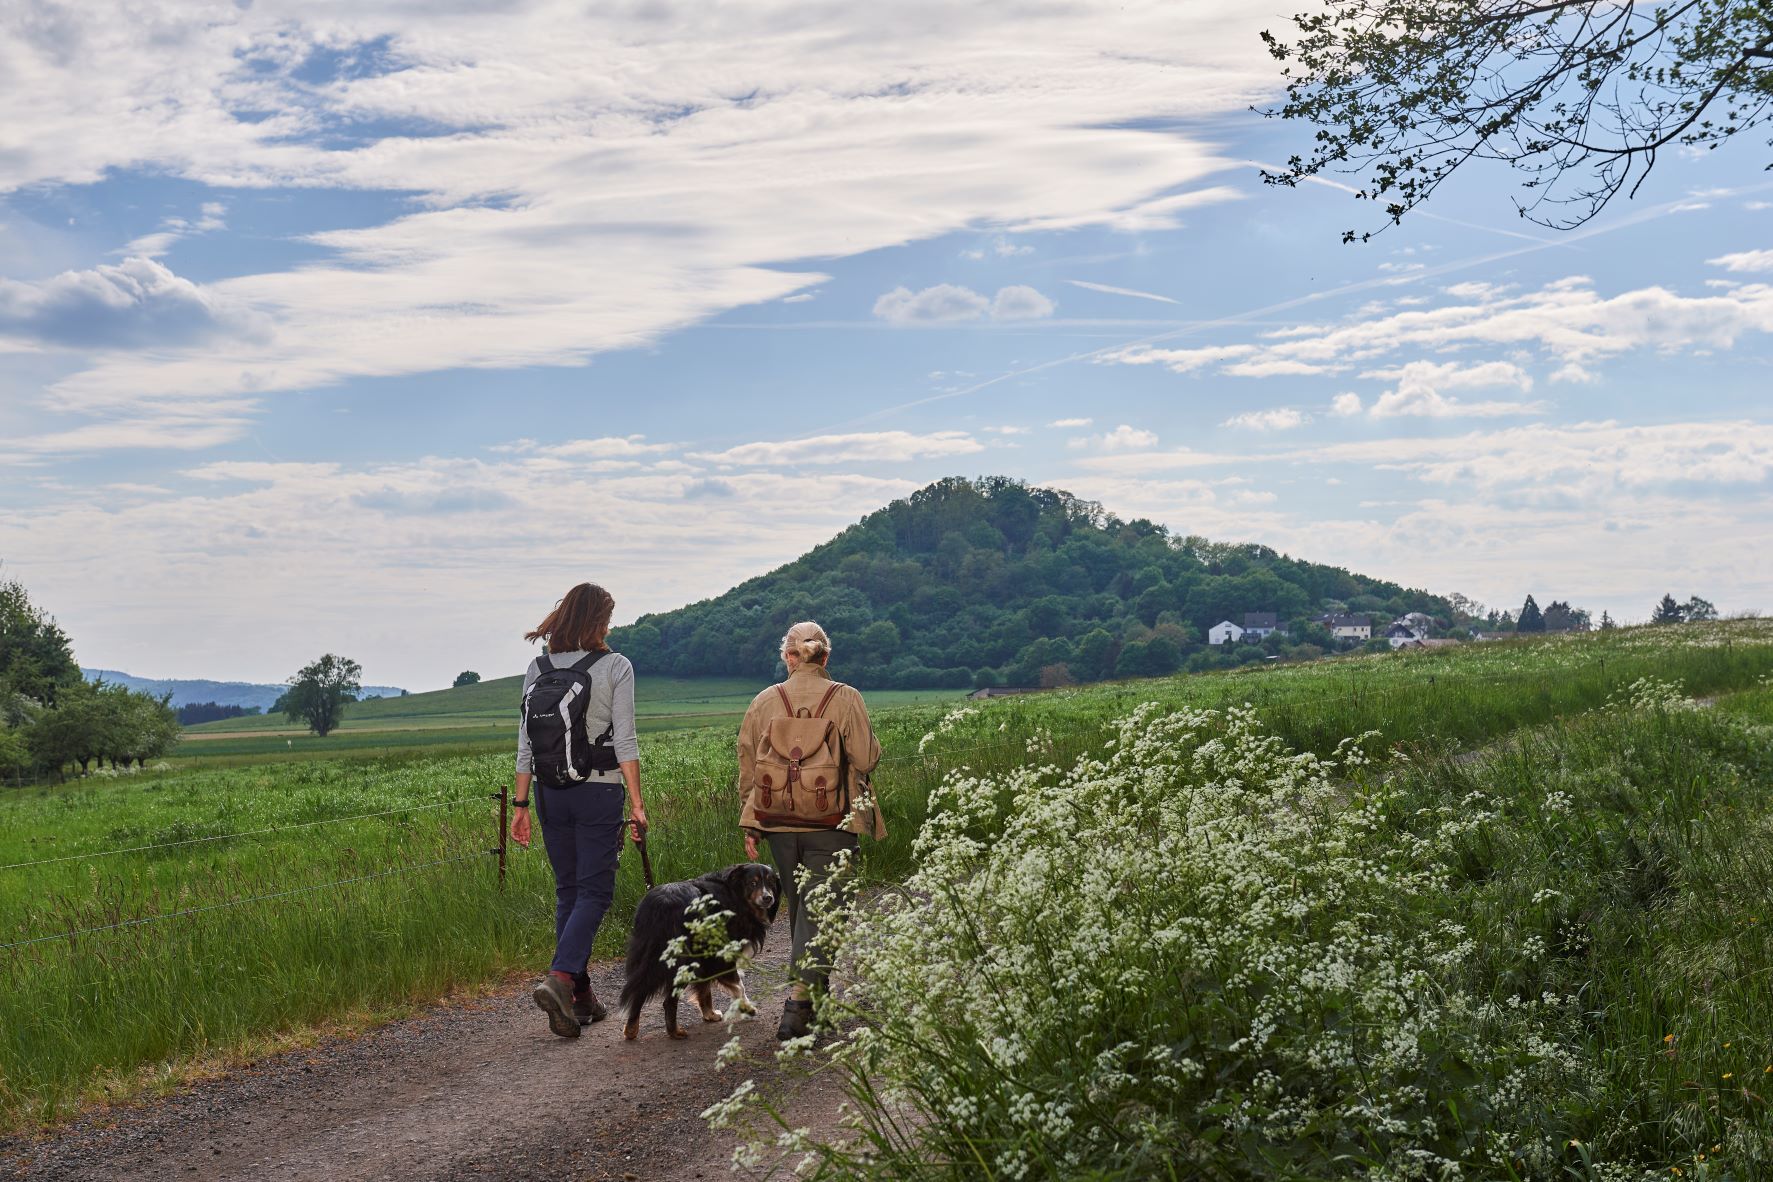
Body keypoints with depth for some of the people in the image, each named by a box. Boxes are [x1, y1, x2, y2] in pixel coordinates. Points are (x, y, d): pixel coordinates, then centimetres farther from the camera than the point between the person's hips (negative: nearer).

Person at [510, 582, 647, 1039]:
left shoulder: (538, 668, 6)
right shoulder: (615, 667, -6)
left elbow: (526, 742, 5)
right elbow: (624, 740, -10)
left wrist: (521, 803, 9)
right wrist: (637, 803, -7)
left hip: (551, 792, 4)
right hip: (599, 791, -4)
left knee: (567, 890, 12)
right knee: (595, 890, 2)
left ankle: (580, 996, 15)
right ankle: (559, 977, -18)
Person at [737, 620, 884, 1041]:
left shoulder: (763, 702, 4)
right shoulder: (845, 699, -5)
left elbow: (747, 769, 6)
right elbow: (866, 759, -8)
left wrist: (750, 826, 14)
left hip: (778, 822, 3)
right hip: (831, 824, -3)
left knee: (800, 909, 18)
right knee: (818, 911, -3)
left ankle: (817, 993, 31)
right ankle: (799, 1000, -17)